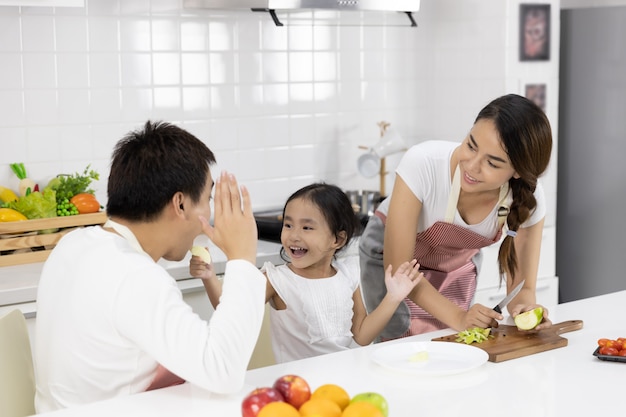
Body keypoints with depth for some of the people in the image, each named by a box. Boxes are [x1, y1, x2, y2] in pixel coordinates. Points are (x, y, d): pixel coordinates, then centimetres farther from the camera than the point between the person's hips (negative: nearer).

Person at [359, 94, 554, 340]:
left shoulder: (529, 200, -27)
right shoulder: (423, 164, -36)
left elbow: (521, 285, -16)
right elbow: (397, 267, -29)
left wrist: (526, 302, -37)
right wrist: (457, 317, -35)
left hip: (459, 267, 3)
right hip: (391, 254, -3)